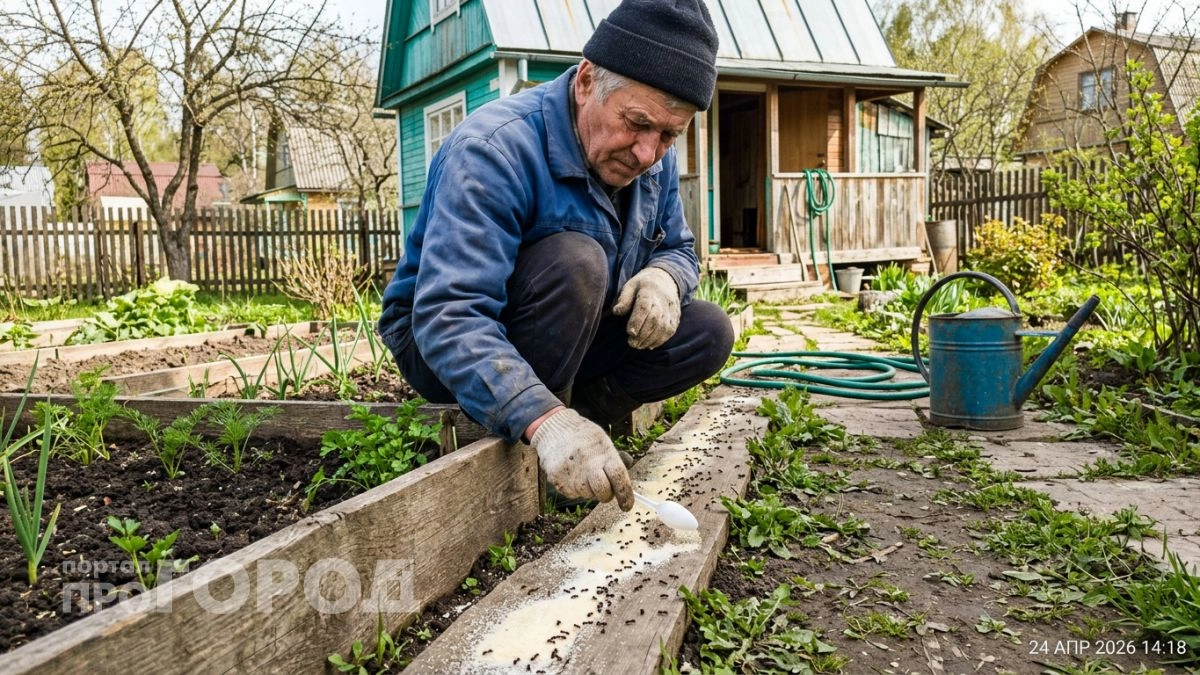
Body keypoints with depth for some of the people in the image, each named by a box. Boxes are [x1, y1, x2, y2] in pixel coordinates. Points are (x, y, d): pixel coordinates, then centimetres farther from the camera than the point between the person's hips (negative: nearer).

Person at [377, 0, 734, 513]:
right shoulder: (494, 148, -29)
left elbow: (679, 250, 8)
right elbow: (448, 317, -39)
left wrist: (664, 276, -19)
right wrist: (543, 421, -53)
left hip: (568, 340, 7)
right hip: (446, 348, -6)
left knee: (708, 333, -10)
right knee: (576, 260, -35)